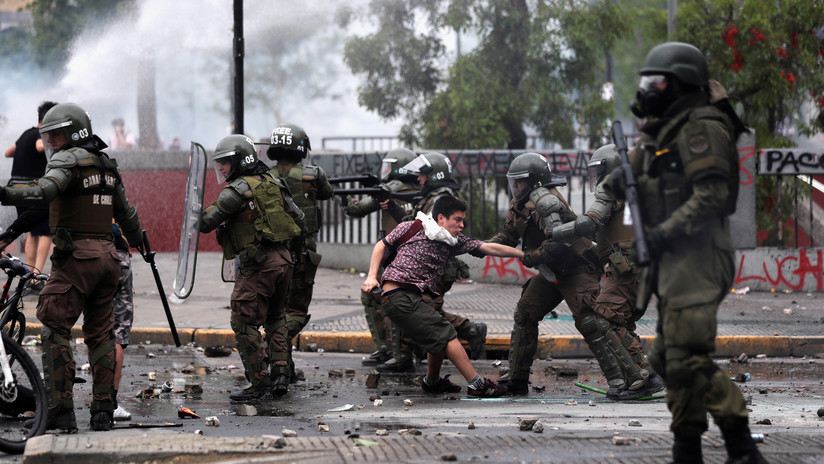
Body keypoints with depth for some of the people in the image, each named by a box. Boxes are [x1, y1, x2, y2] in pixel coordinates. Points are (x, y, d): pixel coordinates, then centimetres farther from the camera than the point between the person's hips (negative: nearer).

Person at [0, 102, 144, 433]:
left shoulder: (68, 158, -7)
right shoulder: (107, 166, 18)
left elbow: (45, 191, -28)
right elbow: (126, 213, 30)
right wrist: (139, 241, 47)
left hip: (76, 256, -8)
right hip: (107, 256, 8)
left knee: (55, 330, -6)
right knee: (100, 334, 13)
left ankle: (61, 411, -13)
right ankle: (103, 410, 12)